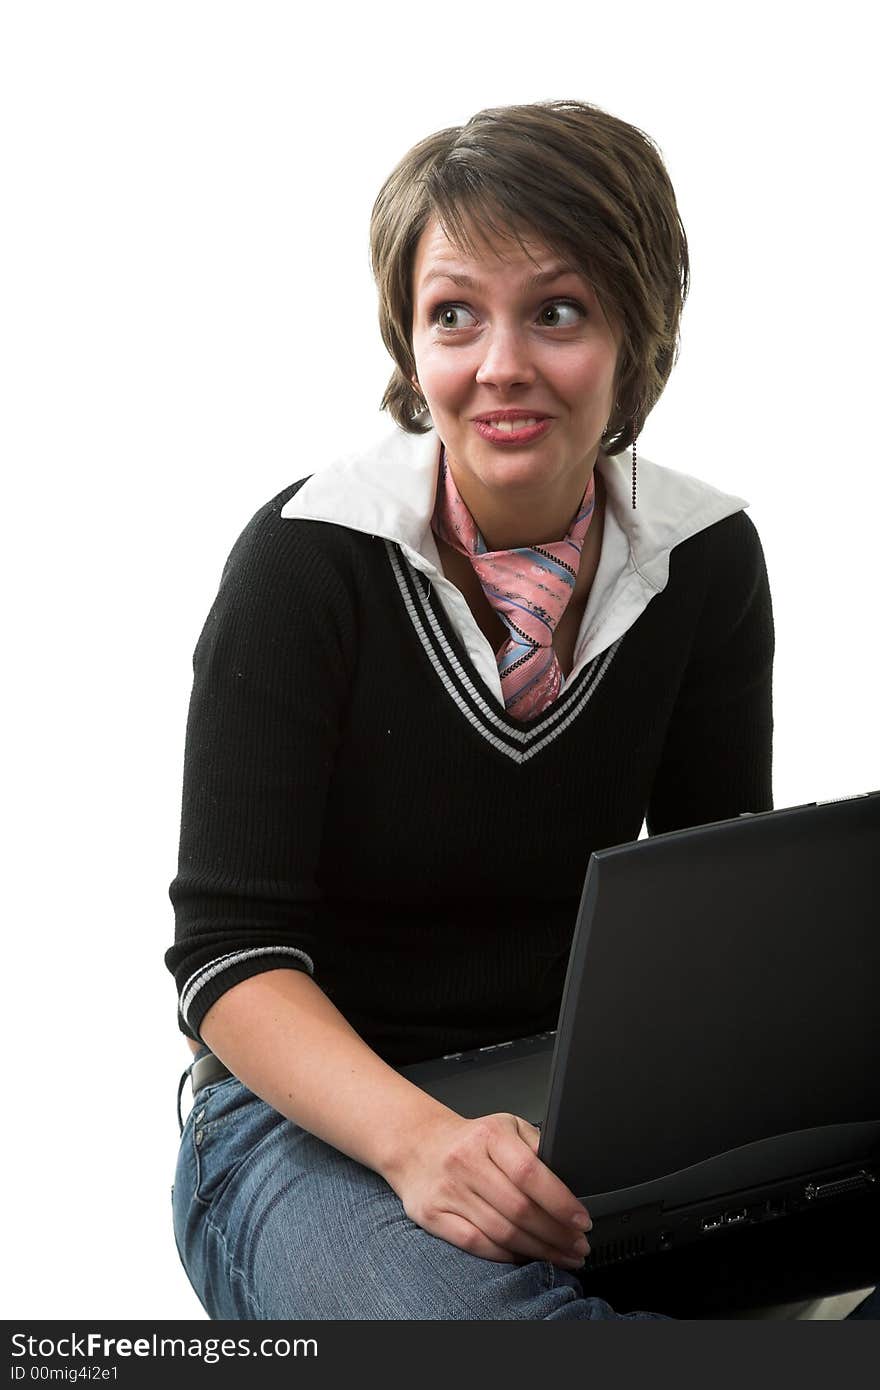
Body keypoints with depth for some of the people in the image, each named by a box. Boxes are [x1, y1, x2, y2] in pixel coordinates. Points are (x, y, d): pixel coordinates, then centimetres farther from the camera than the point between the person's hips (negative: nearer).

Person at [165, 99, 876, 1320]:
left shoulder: (705, 556, -1)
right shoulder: (308, 558, -13)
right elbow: (229, 948, -16)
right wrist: (416, 1140, -34)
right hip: (316, 1112, -4)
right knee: (482, 1317, -37)